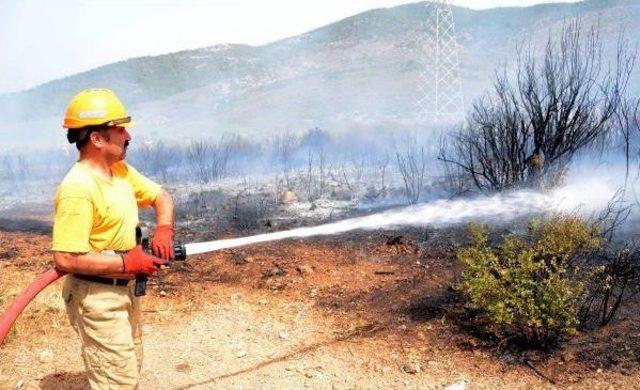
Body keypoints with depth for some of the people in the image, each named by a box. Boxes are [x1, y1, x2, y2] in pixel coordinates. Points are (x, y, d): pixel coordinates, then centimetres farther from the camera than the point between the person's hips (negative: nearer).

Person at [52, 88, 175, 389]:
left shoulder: (122, 170, 2)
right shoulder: (77, 187, -26)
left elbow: (161, 198, 13)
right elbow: (65, 259, -30)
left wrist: (164, 229, -8)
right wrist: (127, 262, -24)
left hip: (126, 288, 9)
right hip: (96, 296, -9)